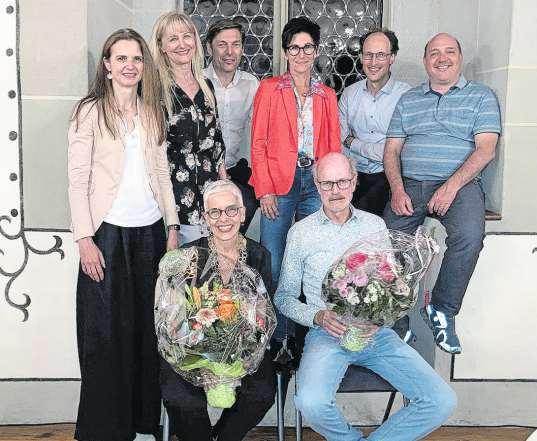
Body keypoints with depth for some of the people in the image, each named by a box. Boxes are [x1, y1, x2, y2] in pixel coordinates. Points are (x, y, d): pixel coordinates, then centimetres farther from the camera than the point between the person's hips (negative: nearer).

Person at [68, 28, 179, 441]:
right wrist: (84, 239, -13)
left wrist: (172, 226, 7)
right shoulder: (91, 111, -3)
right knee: (106, 332, 2)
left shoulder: (152, 112, 11)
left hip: (149, 231, 5)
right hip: (107, 232, -4)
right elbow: (78, 178, -7)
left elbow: (162, 172, 12)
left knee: (148, 327, 9)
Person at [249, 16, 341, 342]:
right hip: (279, 183, -2)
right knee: (273, 267, -4)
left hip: (316, 182, 3)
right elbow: (258, 143, 1)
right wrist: (264, 190, -8)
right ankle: (275, 340, 9)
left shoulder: (327, 95, 15)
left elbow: (334, 146, 14)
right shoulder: (269, 88, 7)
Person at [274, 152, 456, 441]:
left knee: (442, 401, -15)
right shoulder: (301, 233, 5)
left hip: (376, 333, 3)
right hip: (326, 334, -2)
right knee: (311, 403, -32)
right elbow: (283, 297, 8)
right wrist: (318, 317, -11)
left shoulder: (375, 225, 12)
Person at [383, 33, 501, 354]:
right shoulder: (408, 100, 20)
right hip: (410, 184, 3)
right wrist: (398, 189, -6)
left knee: (469, 236, -32)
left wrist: (451, 186, -16)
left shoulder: (481, 96, 11)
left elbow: (485, 149, -2)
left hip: (461, 185, -2)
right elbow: (392, 150, 12)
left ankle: (442, 311, -13)